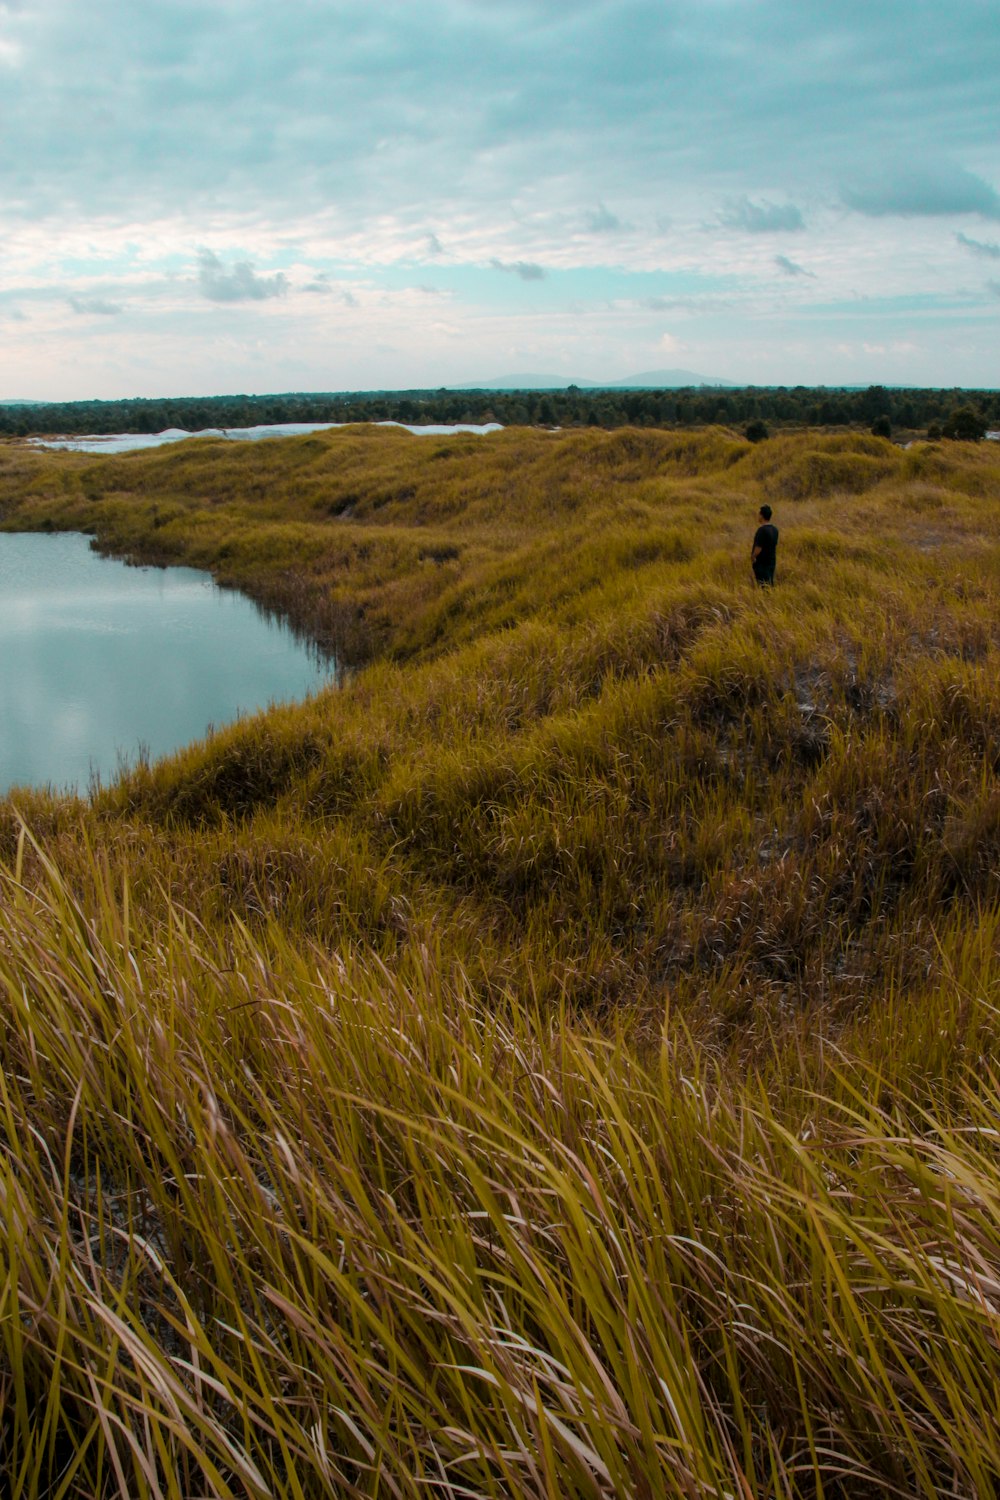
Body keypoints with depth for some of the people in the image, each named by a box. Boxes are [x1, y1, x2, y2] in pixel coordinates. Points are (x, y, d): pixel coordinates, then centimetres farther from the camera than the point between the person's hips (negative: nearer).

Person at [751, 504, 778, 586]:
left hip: (761, 563, -8)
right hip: (772, 561, 8)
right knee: (770, 584, 13)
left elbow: (759, 548, -21)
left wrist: (753, 557, -6)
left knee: (763, 586, -6)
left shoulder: (761, 530, -19)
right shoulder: (775, 529, 7)